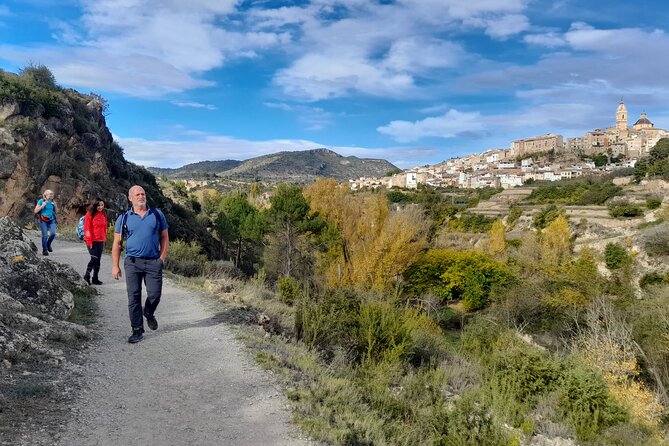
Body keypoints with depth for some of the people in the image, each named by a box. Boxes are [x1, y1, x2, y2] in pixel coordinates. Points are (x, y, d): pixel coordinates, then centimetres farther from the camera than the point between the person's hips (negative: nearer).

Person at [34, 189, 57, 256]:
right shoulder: (41, 201, -3)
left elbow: (56, 210, 16)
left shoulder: (51, 201, 9)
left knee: (53, 233, -11)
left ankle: (48, 245, 17)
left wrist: (55, 205, -2)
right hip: (43, 220, -4)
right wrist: (42, 206, -15)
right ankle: (44, 250, 3)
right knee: (45, 235, -8)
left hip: (51, 220, 4)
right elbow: (35, 211, -4)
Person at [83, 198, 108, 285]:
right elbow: (87, 228, -8)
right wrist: (89, 241, -12)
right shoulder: (90, 214, -6)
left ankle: (95, 278, 13)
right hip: (92, 240, -5)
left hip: (100, 241, 5)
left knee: (98, 259, 6)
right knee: (94, 258, -10)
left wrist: (104, 239, 11)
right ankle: (87, 275, 8)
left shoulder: (104, 215, 10)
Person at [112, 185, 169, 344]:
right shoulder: (124, 218, 5)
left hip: (153, 262, 1)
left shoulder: (157, 215, 7)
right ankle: (137, 330, 11)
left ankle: (149, 313, 33)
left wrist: (162, 258, -1)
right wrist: (115, 266, 0)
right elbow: (117, 243, 6)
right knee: (134, 297, 0)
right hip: (132, 262, 0)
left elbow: (164, 238, 9)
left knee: (155, 294, 0)